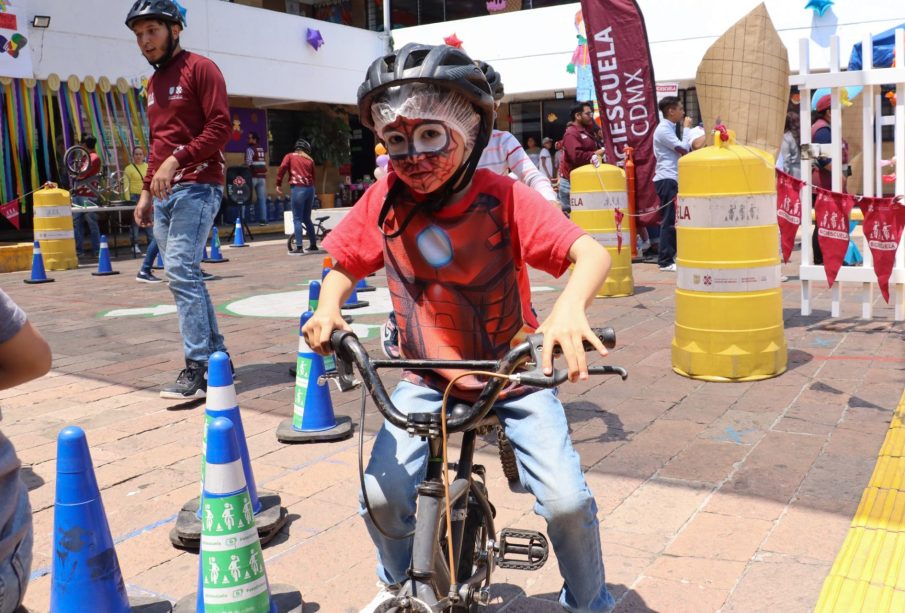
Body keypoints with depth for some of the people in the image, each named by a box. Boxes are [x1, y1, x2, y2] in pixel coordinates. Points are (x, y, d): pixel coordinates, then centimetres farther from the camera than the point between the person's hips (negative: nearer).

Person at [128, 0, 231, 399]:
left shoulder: (200, 69, -2)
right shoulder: (154, 83, 22)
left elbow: (221, 126, -12)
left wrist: (177, 160, -20)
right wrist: (147, 191, 19)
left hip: (196, 186, -8)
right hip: (164, 193, 9)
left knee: (181, 270, -17)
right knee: (184, 275, 7)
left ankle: (198, 368, -14)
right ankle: (217, 356, 15)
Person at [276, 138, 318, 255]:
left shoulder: (290, 156, 9)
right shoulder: (310, 160, 17)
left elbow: (282, 167, -7)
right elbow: (313, 176, 13)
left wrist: (279, 184, -4)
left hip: (297, 188, -4)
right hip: (310, 188, 4)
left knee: (297, 219, -3)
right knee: (307, 218, 18)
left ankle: (299, 248, -10)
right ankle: (313, 245, 23)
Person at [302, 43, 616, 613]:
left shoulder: (504, 197, -20)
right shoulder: (385, 199, -11)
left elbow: (592, 253, -29)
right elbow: (344, 266, 2)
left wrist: (571, 307, -50)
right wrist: (328, 308, -20)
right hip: (428, 377, 3)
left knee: (566, 500, -14)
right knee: (383, 493, -11)